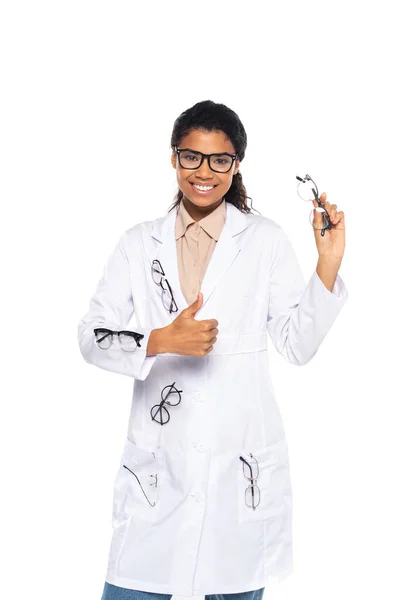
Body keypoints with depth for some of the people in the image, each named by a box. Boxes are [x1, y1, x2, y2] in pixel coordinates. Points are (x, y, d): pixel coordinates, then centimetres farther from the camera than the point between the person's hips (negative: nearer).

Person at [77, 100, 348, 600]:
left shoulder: (266, 240, 3)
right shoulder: (138, 244, 7)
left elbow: (298, 345, 2)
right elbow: (92, 337, 0)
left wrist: (328, 263, -9)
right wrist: (161, 341, -16)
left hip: (242, 455, 0)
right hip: (158, 457, 1)